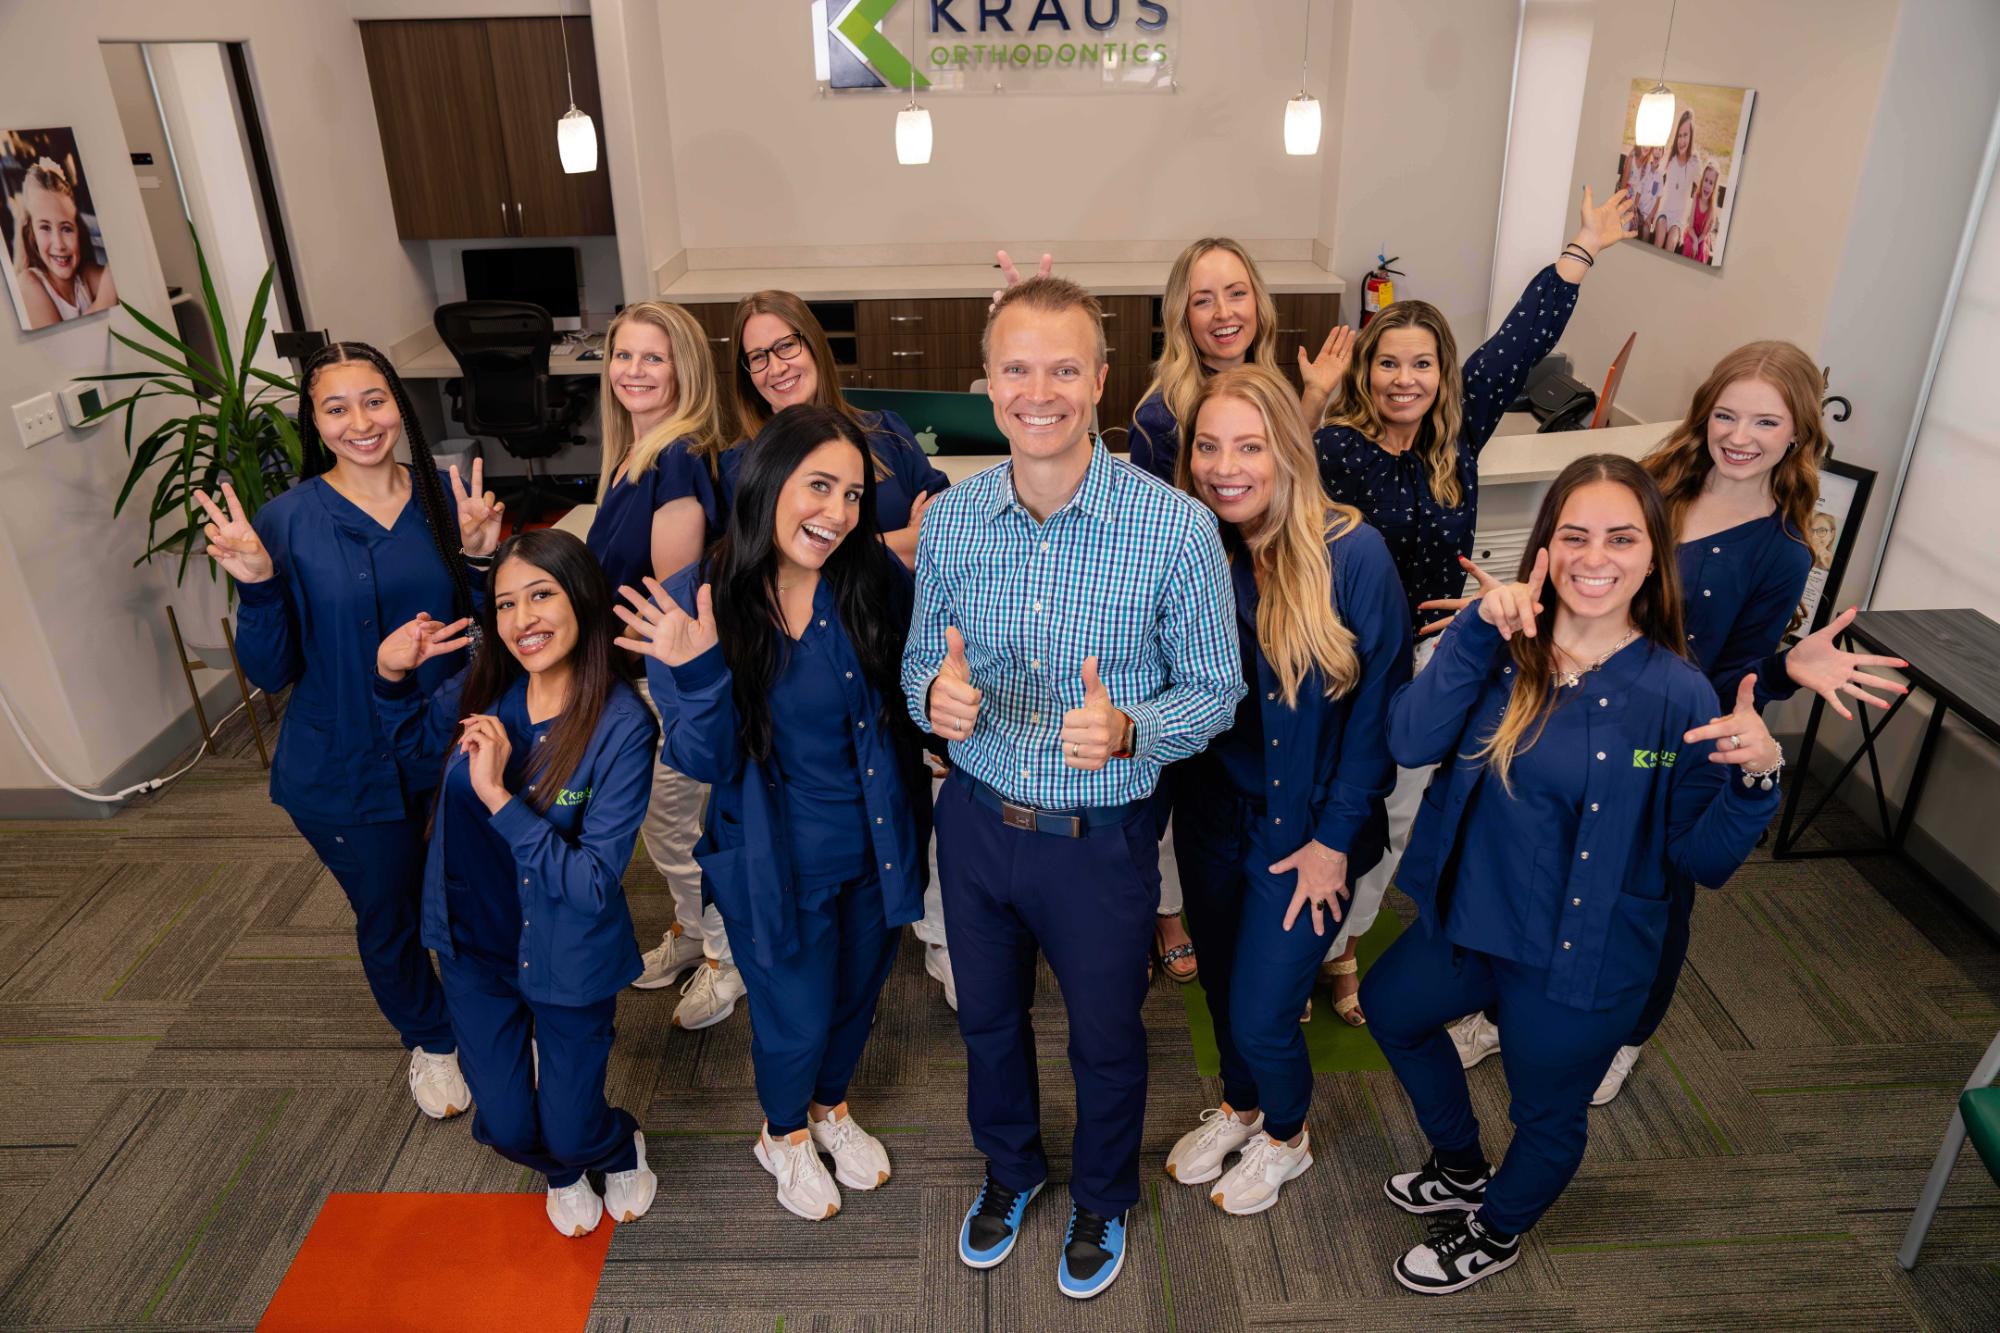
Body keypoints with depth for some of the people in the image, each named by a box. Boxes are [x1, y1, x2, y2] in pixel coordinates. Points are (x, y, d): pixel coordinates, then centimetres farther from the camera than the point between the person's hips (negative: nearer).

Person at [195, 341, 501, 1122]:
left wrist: (480, 559, -17)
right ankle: (431, 1039, 46)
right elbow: (272, 672, -11)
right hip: (347, 770, -2)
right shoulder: (286, 522, -14)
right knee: (389, 919, 17)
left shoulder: (443, 499, -6)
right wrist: (256, 588, -27)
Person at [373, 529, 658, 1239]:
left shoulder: (621, 726, -25)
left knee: (570, 1134, 10)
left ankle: (618, 1146, 49)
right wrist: (392, 676, -9)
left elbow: (594, 885, -26)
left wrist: (500, 798, -34)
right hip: (474, 945, 4)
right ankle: (561, 1169, 52)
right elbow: (417, 752, 10)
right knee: (507, 1129, 15)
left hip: (568, 961, -4)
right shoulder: (483, 688, -12)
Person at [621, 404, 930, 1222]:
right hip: (777, 863, -3)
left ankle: (831, 1106, 59)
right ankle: (784, 1134, 52)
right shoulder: (695, 604, -19)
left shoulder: (875, 580, -15)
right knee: (797, 1018, 16)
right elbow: (704, 762, -18)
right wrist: (697, 675, -34)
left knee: (857, 995, 26)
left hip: (876, 847, 3)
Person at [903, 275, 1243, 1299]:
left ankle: (1103, 1199, 51)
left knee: (1105, 1039, 19)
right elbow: (920, 660, 3)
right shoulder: (949, 519, -8)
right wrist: (935, 695, -21)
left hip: (1101, 838, -3)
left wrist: (1126, 731, -31)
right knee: (987, 1017, 24)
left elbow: (1214, 689, -11)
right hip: (977, 820, 3)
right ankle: (1010, 1167, 55)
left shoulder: (1177, 528, -19)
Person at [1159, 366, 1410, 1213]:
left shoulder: (1352, 554, -20)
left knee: (1262, 1013, 5)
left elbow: (1381, 705, -14)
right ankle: (1238, 1106, 53)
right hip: (1210, 815, 4)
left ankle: (1286, 1136, 39)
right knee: (1221, 984, 22)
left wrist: (1334, 838, -12)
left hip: (1304, 827, -4)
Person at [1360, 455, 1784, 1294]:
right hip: (1468, 919, 4)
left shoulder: (1677, 696, -17)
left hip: (1585, 961, -4)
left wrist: (1756, 779, -29)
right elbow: (1410, 743, -26)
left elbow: (1701, 861, -12)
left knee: (1547, 1113, 19)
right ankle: (1463, 1169, 55)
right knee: (1389, 1008, 27)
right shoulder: (1504, 646, -10)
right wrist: (1478, 628, -33)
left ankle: (1498, 1229, 54)